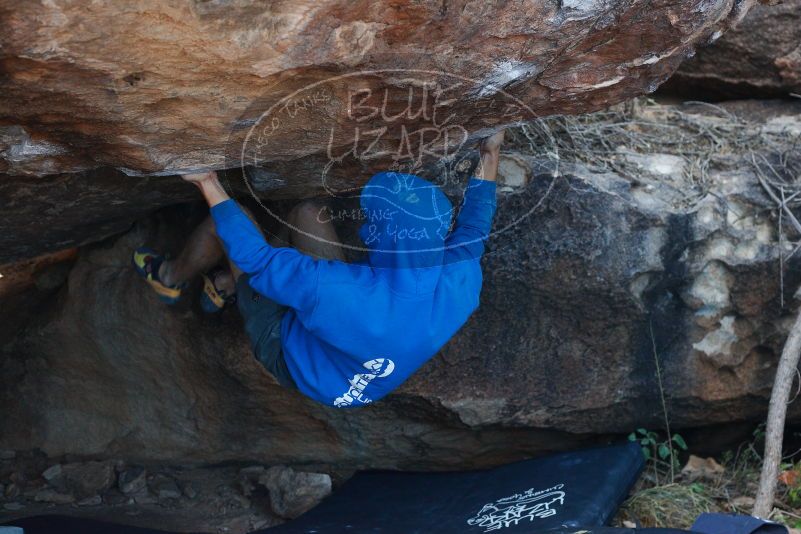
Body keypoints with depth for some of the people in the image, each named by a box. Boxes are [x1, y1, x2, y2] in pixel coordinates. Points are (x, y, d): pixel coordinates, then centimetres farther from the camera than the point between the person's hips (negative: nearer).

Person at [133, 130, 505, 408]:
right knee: (306, 214, 5)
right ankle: (227, 286, 30)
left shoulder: (341, 293, -46)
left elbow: (255, 256, -29)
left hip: (293, 358, -5)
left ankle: (170, 280, 34)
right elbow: (471, 229, -6)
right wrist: (490, 157, 7)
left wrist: (210, 185, -17)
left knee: (226, 221, 0)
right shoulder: (462, 285, -31)